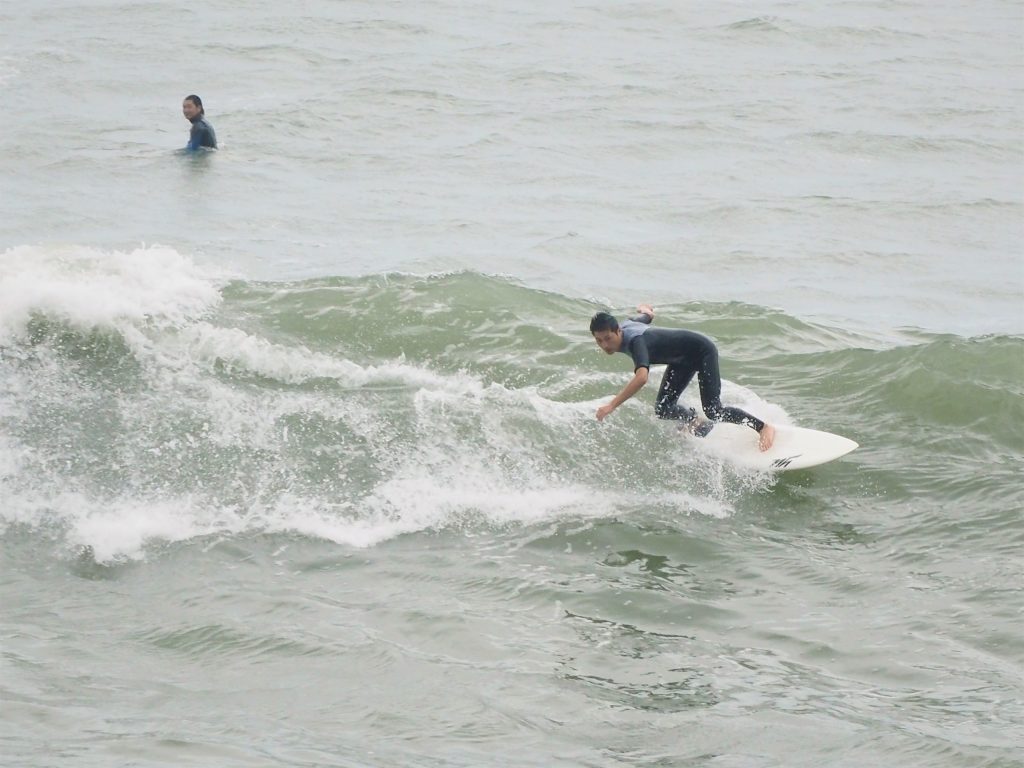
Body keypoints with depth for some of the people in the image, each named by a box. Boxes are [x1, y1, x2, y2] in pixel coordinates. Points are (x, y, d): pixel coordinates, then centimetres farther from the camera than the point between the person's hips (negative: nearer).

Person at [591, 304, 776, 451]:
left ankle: (764, 427, 4)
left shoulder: (634, 340, -37)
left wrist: (612, 406, -57)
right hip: (682, 361, 9)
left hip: (702, 350, -9)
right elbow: (646, 316, 14)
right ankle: (696, 423, 28)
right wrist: (644, 309, 40)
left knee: (712, 410, -14)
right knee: (663, 409, -2)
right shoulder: (625, 325, -11)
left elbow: (641, 378, -55)